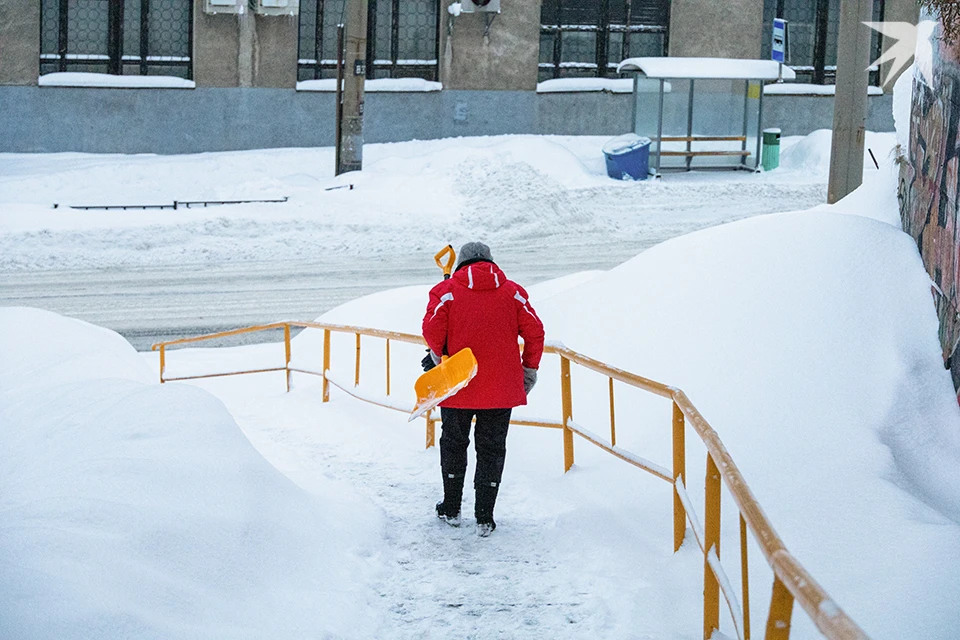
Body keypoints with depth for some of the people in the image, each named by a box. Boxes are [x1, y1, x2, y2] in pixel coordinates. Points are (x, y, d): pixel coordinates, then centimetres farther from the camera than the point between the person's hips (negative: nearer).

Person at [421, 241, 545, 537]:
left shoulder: (446, 291, -2)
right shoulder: (512, 292, 3)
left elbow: (432, 329, -13)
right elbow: (534, 332, 0)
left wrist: (438, 358, 6)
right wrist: (529, 370, 10)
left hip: (457, 387, -1)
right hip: (501, 388, 1)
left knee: (454, 444, 18)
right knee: (492, 450, 9)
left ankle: (451, 509, 28)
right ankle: (484, 518, 7)